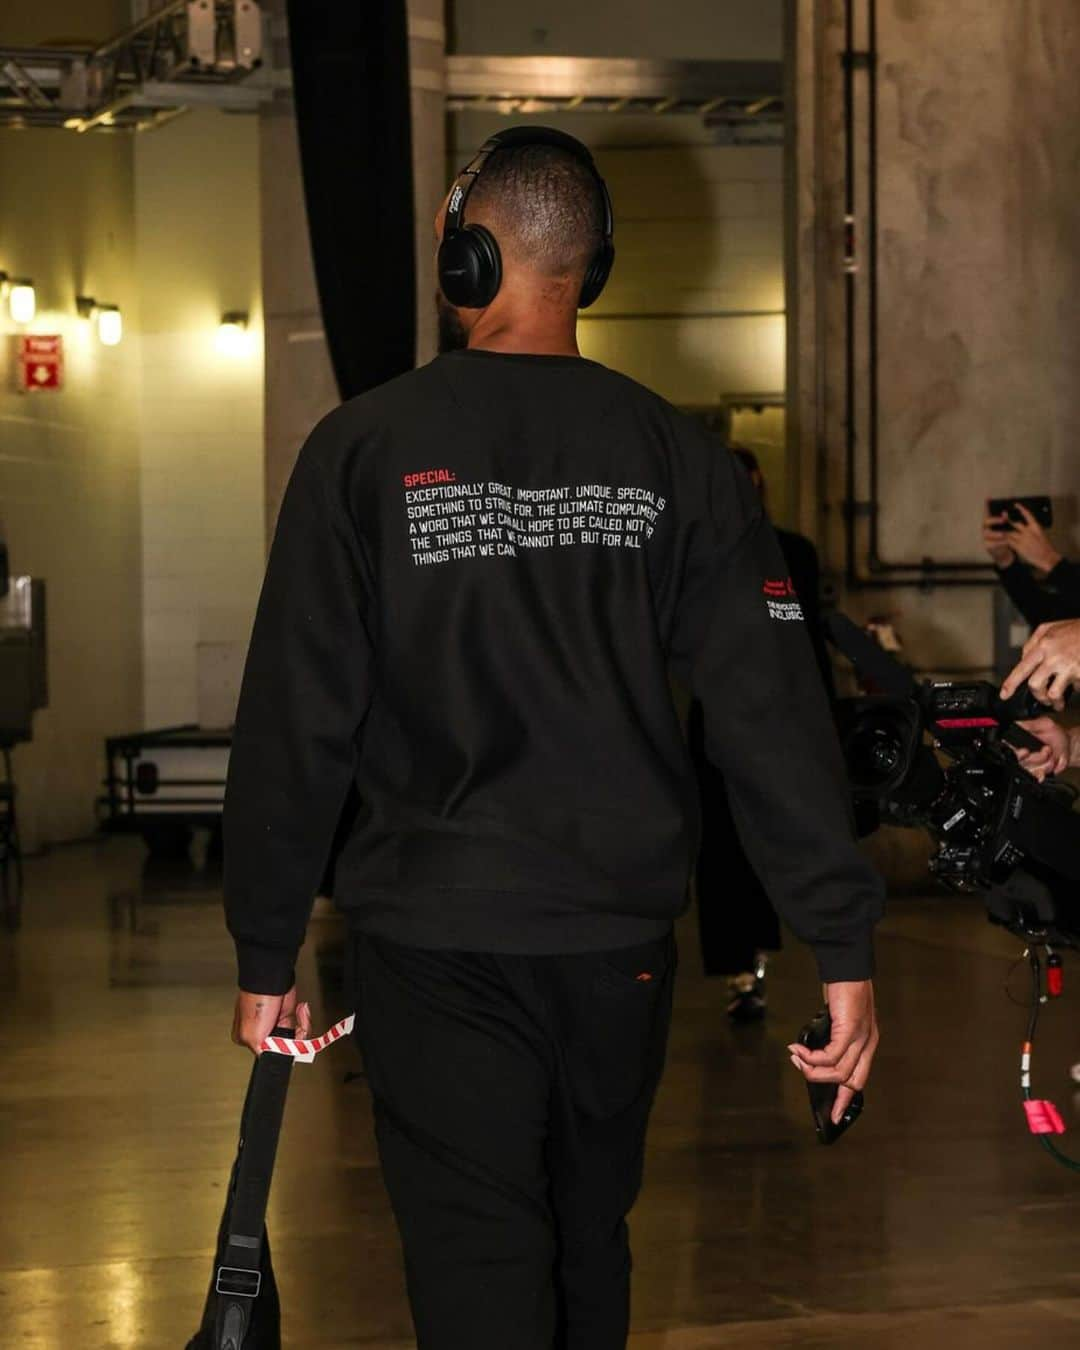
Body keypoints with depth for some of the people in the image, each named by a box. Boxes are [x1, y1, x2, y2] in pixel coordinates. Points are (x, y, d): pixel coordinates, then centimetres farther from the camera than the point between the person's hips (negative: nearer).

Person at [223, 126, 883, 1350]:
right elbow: (772, 712, -5)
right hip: (619, 937, 3)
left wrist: (265, 951, 1)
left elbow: (296, 723, -7)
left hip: (438, 945, -3)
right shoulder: (672, 456, 0)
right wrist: (843, 943, -3)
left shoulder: (365, 448, -7)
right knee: (591, 1250, 21)